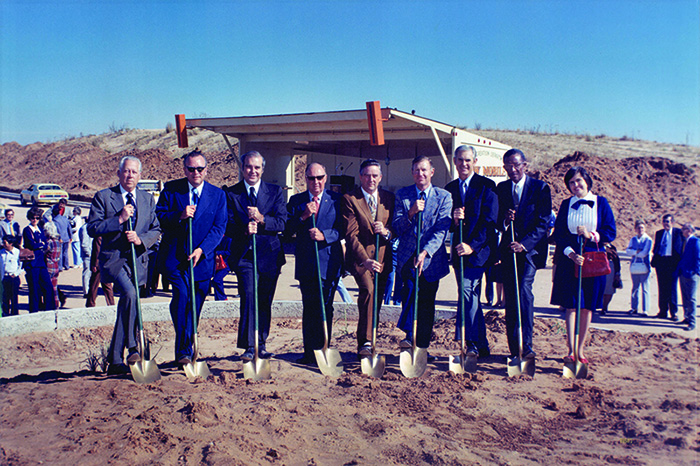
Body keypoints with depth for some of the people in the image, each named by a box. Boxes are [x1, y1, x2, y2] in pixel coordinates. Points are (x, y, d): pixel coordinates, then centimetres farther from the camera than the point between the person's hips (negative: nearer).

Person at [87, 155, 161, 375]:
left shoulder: (147, 199, 13)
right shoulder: (103, 197, 3)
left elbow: (156, 230, 11)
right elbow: (92, 228, -5)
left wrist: (140, 239, -9)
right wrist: (119, 219, -15)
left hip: (138, 259, 4)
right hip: (113, 257, -4)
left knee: (125, 306, 6)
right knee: (129, 294, -28)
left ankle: (115, 361, 15)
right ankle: (132, 348, -19)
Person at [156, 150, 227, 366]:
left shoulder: (218, 195, 5)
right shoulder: (170, 190, 4)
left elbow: (219, 227, 0)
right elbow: (159, 217, 1)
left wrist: (201, 249, -13)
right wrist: (179, 216, -17)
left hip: (203, 257, 2)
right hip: (175, 256, -2)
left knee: (195, 305, 5)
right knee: (182, 296, -19)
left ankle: (187, 351, 20)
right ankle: (183, 351, -14)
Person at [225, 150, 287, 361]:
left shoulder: (275, 192, 7)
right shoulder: (231, 193, 4)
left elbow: (282, 223, -3)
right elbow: (228, 227, -2)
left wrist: (261, 219, -20)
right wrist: (244, 230, -22)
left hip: (269, 254, 2)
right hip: (244, 254, -2)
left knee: (265, 301, 9)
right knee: (249, 297, -15)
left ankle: (261, 345, 23)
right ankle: (249, 347, -10)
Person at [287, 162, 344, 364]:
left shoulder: (336, 200, 4)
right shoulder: (296, 201, 9)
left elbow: (343, 228, -2)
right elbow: (288, 230, 1)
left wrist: (324, 235, -18)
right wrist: (303, 216, -13)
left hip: (329, 262, -1)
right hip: (306, 262, 1)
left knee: (325, 307, 1)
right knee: (309, 308, 6)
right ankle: (309, 351, 12)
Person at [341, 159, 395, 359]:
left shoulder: (389, 198, 8)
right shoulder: (349, 199, -4)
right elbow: (351, 234, -12)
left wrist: (386, 231, -16)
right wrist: (365, 260, -24)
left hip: (382, 258, 4)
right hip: (360, 257, -4)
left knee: (376, 299, 6)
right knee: (368, 290, -25)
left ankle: (367, 342, 19)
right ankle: (365, 343, -19)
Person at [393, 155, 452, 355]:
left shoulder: (444, 196, 2)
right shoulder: (402, 195, 6)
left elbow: (442, 230, -8)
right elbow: (396, 228, 1)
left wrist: (425, 252, -21)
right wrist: (411, 213, -18)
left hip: (431, 258, 1)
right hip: (407, 256, 0)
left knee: (427, 303, 5)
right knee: (411, 284, -28)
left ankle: (422, 348, 17)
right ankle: (409, 334, -21)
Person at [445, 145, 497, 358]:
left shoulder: (486, 186, -4)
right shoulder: (450, 188, 12)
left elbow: (489, 221, -12)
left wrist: (472, 245, -20)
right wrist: (454, 219, -13)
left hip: (479, 249, -6)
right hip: (459, 250, 6)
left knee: (466, 291, -18)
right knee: (472, 297, 11)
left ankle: (471, 344, -9)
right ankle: (482, 346, 21)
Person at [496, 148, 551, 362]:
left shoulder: (540, 188, -1)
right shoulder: (501, 188, 11)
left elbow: (543, 222, -7)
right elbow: (496, 221, 11)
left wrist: (524, 244, -17)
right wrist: (504, 220, -12)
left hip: (530, 249, -4)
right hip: (508, 249, 4)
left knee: (524, 288, -21)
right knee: (510, 297, 3)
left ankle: (525, 344, -19)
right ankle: (514, 349, 11)